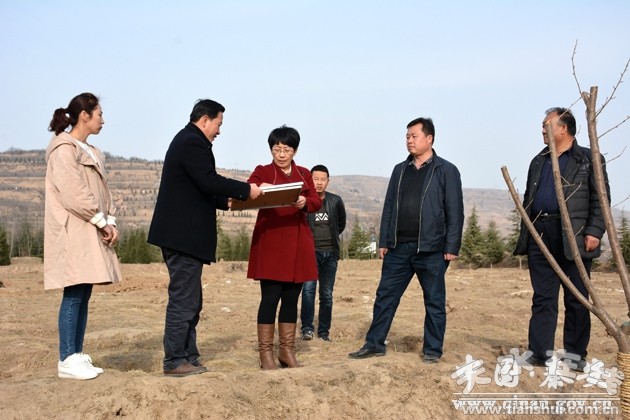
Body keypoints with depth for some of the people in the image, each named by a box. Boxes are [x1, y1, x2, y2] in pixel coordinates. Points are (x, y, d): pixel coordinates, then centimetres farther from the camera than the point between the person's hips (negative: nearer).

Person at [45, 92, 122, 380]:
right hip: (73, 231, -9)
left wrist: (110, 221, 2)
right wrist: (101, 221, -13)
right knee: (74, 294, -10)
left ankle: (78, 356, 10)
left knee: (83, 294, 6)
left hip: (91, 232, 9)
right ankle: (67, 361, -6)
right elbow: (72, 193, -17)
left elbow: (101, 192, 17)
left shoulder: (91, 152, 20)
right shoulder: (64, 148, -8)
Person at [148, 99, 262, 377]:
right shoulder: (193, 143, -12)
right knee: (183, 300, -5)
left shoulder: (186, 140, 21)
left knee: (189, 300, 14)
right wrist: (246, 190, -15)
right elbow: (208, 181, -22)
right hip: (185, 236, -11)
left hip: (181, 235, 11)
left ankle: (188, 358, 20)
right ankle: (175, 362, 1)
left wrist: (226, 201, 18)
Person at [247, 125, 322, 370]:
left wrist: (305, 203, -18)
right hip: (270, 242, -4)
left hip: (298, 243, 4)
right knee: (270, 297, -6)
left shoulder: (304, 174, 16)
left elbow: (317, 202, 3)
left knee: (291, 298, 7)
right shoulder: (262, 172, 5)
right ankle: (265, 353, 1)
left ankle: (287, 351, 16)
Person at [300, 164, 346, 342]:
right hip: (310, 252, -3)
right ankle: (307, 328, -11)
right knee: (308, 289, -17)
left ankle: (324, 331, 14)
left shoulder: (336, 201, 5)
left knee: (327, 295, 6)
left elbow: (341, 223, 21)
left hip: (330, 253, 3)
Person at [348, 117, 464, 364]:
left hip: (431, 249, -4)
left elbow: (455, 212, -5)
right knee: (385, 297, 6)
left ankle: (433, 350, 16)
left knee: (434, 302, 5)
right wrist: (384, 241, 8)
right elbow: (389, 207, 13)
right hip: (398, 248, 5)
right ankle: (374, 344, 15)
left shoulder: (446, 171, -2)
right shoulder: (400, 170, 13)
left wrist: (452, 247, -11)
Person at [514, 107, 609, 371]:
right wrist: (525, 232, 13)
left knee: (576, 299, 3)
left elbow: (600, 200, -3)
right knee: (542, 298, 4)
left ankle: (576, 355, 12)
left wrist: (594, 231, -13)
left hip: (573, 238, -5)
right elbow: (528, 199, 21)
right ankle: (540, 352, 8)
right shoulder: (539, 161, 19)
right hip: (540, 236, 5)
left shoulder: (589, 159, 3)